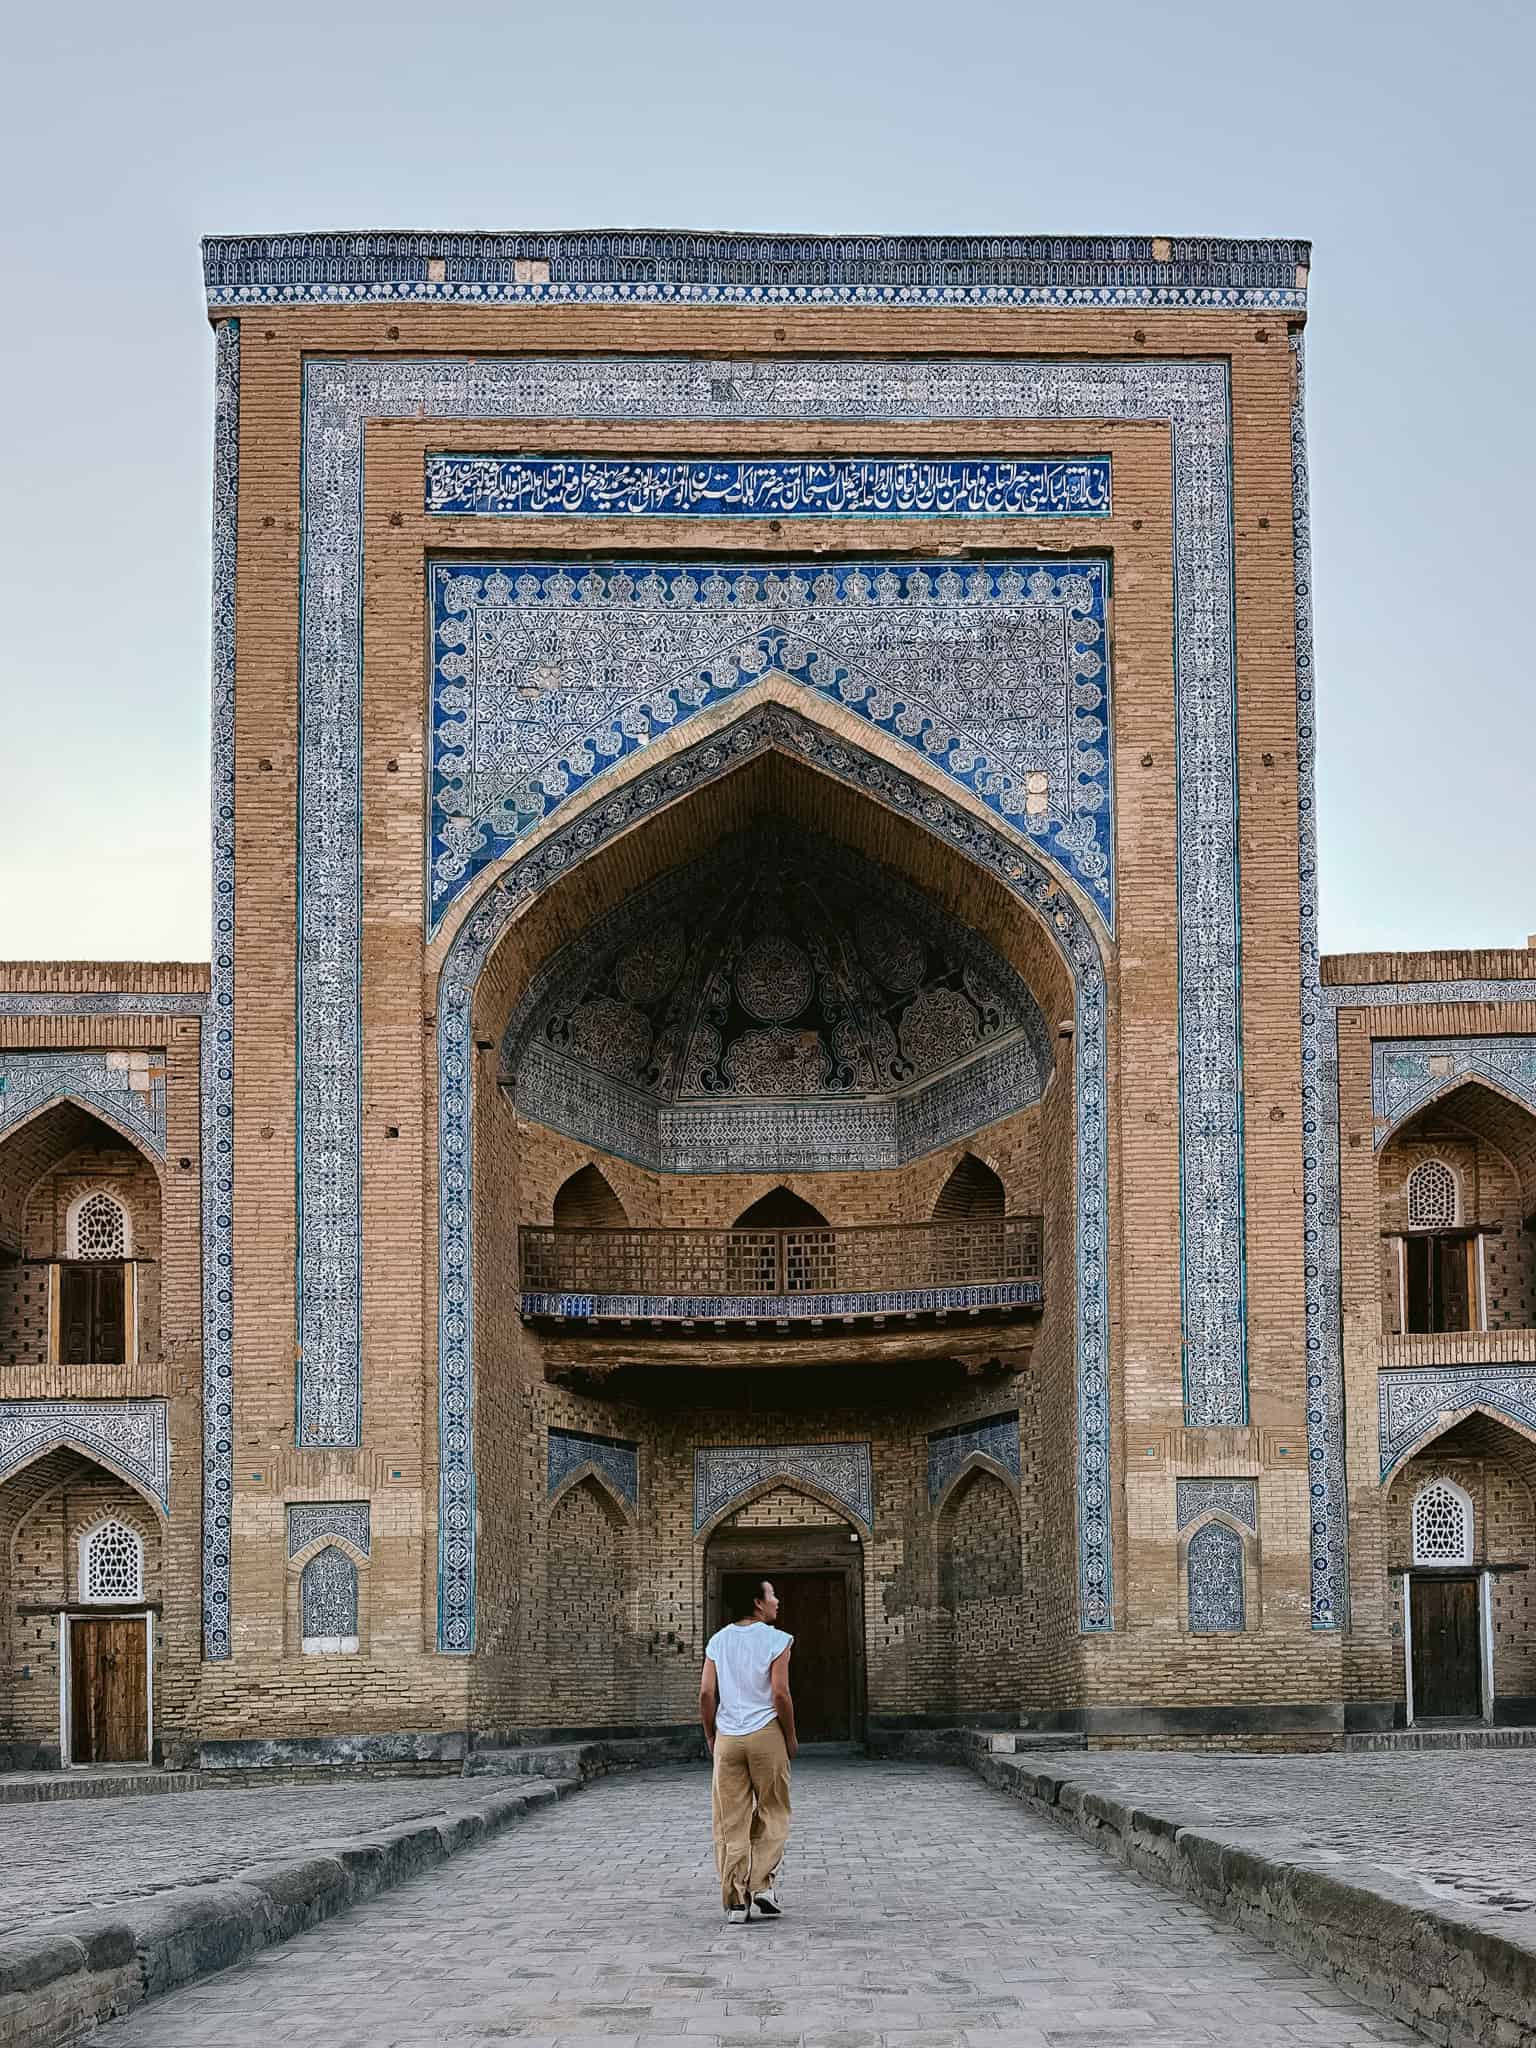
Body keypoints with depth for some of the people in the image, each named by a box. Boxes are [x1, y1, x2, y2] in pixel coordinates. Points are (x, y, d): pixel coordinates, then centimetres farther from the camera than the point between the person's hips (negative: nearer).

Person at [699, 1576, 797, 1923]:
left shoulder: (717, 1641, 6)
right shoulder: (775, 1640, -6)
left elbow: (706, 1693, 1)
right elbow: (780, 1694, -12)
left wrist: (710, 1737, 12)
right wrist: (791, 1738, -1)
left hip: (727, 1738, 3)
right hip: (765, 1735, -3)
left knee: (730, 1822, 6)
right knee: (772, 1816, 10)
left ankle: (736, 1901, 5)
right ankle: (763, 1885, -2)